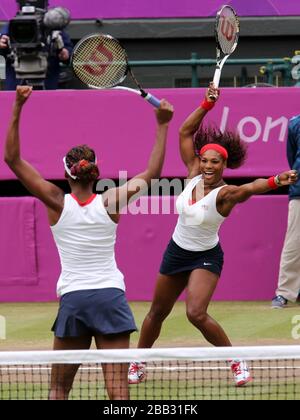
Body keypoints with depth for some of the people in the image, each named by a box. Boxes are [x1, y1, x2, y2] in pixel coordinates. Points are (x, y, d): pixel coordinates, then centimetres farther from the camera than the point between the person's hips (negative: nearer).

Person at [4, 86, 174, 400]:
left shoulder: (58, 203, -4)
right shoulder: (110, 202, -2)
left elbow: (13, 159, -4)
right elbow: (153, 172, 8)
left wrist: (17, 109, -6)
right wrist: (162, 126, 12)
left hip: (72, 299, 0)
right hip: (111, 296, 0)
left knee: (59, 389, 10)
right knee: (118, 389, -6)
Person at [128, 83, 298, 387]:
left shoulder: (224, 193, -25)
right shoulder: (194, 175, -10)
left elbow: (248, 188, -47)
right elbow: (185, 132, -4)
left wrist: (275, 181, -67)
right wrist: (207, 105, -15)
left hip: (205, 257, -6)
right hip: (176, 251, 6)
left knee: (196, 314, -24)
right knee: (157, 313, 18)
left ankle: (236, 360, -5)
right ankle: (138, 363, 38)